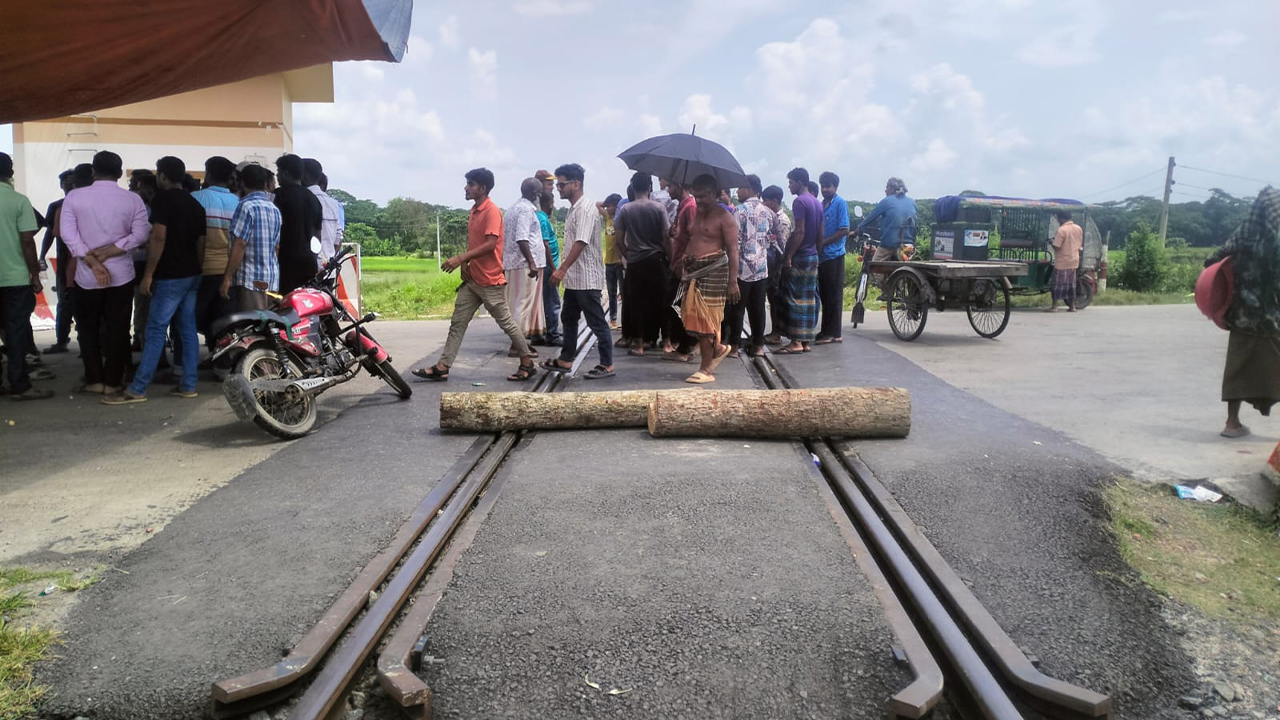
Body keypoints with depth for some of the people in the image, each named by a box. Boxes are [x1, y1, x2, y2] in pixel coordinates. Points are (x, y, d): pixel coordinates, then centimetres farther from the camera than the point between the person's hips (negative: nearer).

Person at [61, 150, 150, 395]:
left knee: (88, 328, 14)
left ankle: (94, 380, 14)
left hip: (86, 275, 0)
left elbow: (68, 235, -10)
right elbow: (140, 234, -10)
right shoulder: (132, 199, -3)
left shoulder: (74, 197, -3)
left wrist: (93, 263, -13)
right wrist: (107, 252, -10)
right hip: (121, 274, 0)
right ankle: (112, 382, 9)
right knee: (117, 329, 7)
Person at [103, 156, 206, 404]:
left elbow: (158, 237, -19)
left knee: (155, 331, -6)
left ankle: (136, 390, -4)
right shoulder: (195, 203, 13)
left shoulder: (162, 198, -10)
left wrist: (148, 274, -16)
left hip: (170, 276, -8)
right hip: (191, 274, 8)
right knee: (188, 330, 7)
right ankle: (188, 385, 8)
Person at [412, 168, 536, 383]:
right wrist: (465, 263, 4)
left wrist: (461, 258, -26)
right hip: (472, 279, 9)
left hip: (490, 281, -9)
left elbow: (490, 244, -25)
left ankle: (528, 363, 14)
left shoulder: (492, 211, -15)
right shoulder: (474, 210, 13)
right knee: (457, 323, 6)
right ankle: (442, 367, 7)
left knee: (507, 323, 2)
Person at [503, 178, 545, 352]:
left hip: (512, 264, 10)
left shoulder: (513, 208, 18)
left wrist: (503, 264, 25)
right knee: (524, 305, -6)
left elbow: (506, 237, 21)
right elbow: (522, 239, -22)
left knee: (517, 304, 13)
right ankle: (518, 346, -5)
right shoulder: (526, 209, -11)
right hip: (525, 265, -10)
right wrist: (531, 263, -25)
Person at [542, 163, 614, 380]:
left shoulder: (586, 209, -16)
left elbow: (581, 243, -25)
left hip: (587, 278, -10)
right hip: (575, 277, 10)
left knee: (597, 322, -2)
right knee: (568, 319, 17)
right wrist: (563, 270, 18)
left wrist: (562, 269, -28)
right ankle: (565, 360, 28)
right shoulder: (574, 209, 13)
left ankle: (607, 365, 6)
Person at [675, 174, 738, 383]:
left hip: (713, 272, -7)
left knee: (705, 319, -6)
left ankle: (706, 370, 1)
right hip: (692, 272, 7)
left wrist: (732, 281, -16)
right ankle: (719, 349, 29)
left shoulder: (724, 217, -5)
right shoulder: (695, 215, 17)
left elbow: (732, 251, -10)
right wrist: (683, 269, 12)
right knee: (691, 317, 6)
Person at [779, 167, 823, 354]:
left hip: (800, 256, -9)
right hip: (813, 256, 9)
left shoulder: (799, 202, -12)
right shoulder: (817, 202, 15)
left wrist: (788, 256, -18)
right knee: (809, 298, 9)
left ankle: (796, 341, -7)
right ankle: (806, 341, 12)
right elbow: (820, 232, 17)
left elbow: (800, 232, -19)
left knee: (796, 298, -6)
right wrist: (816, 252, 20)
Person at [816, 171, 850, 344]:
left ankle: (833, 333, 2)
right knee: (824, 295, 11)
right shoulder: (822, 205, 15)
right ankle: (826, 331, 18)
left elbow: (844, 230, -14)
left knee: (834, 296, -3)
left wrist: (823, 243, -14)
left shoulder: (840, 203, -7)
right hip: (822, 256, 8)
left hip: (834, 256, -8)